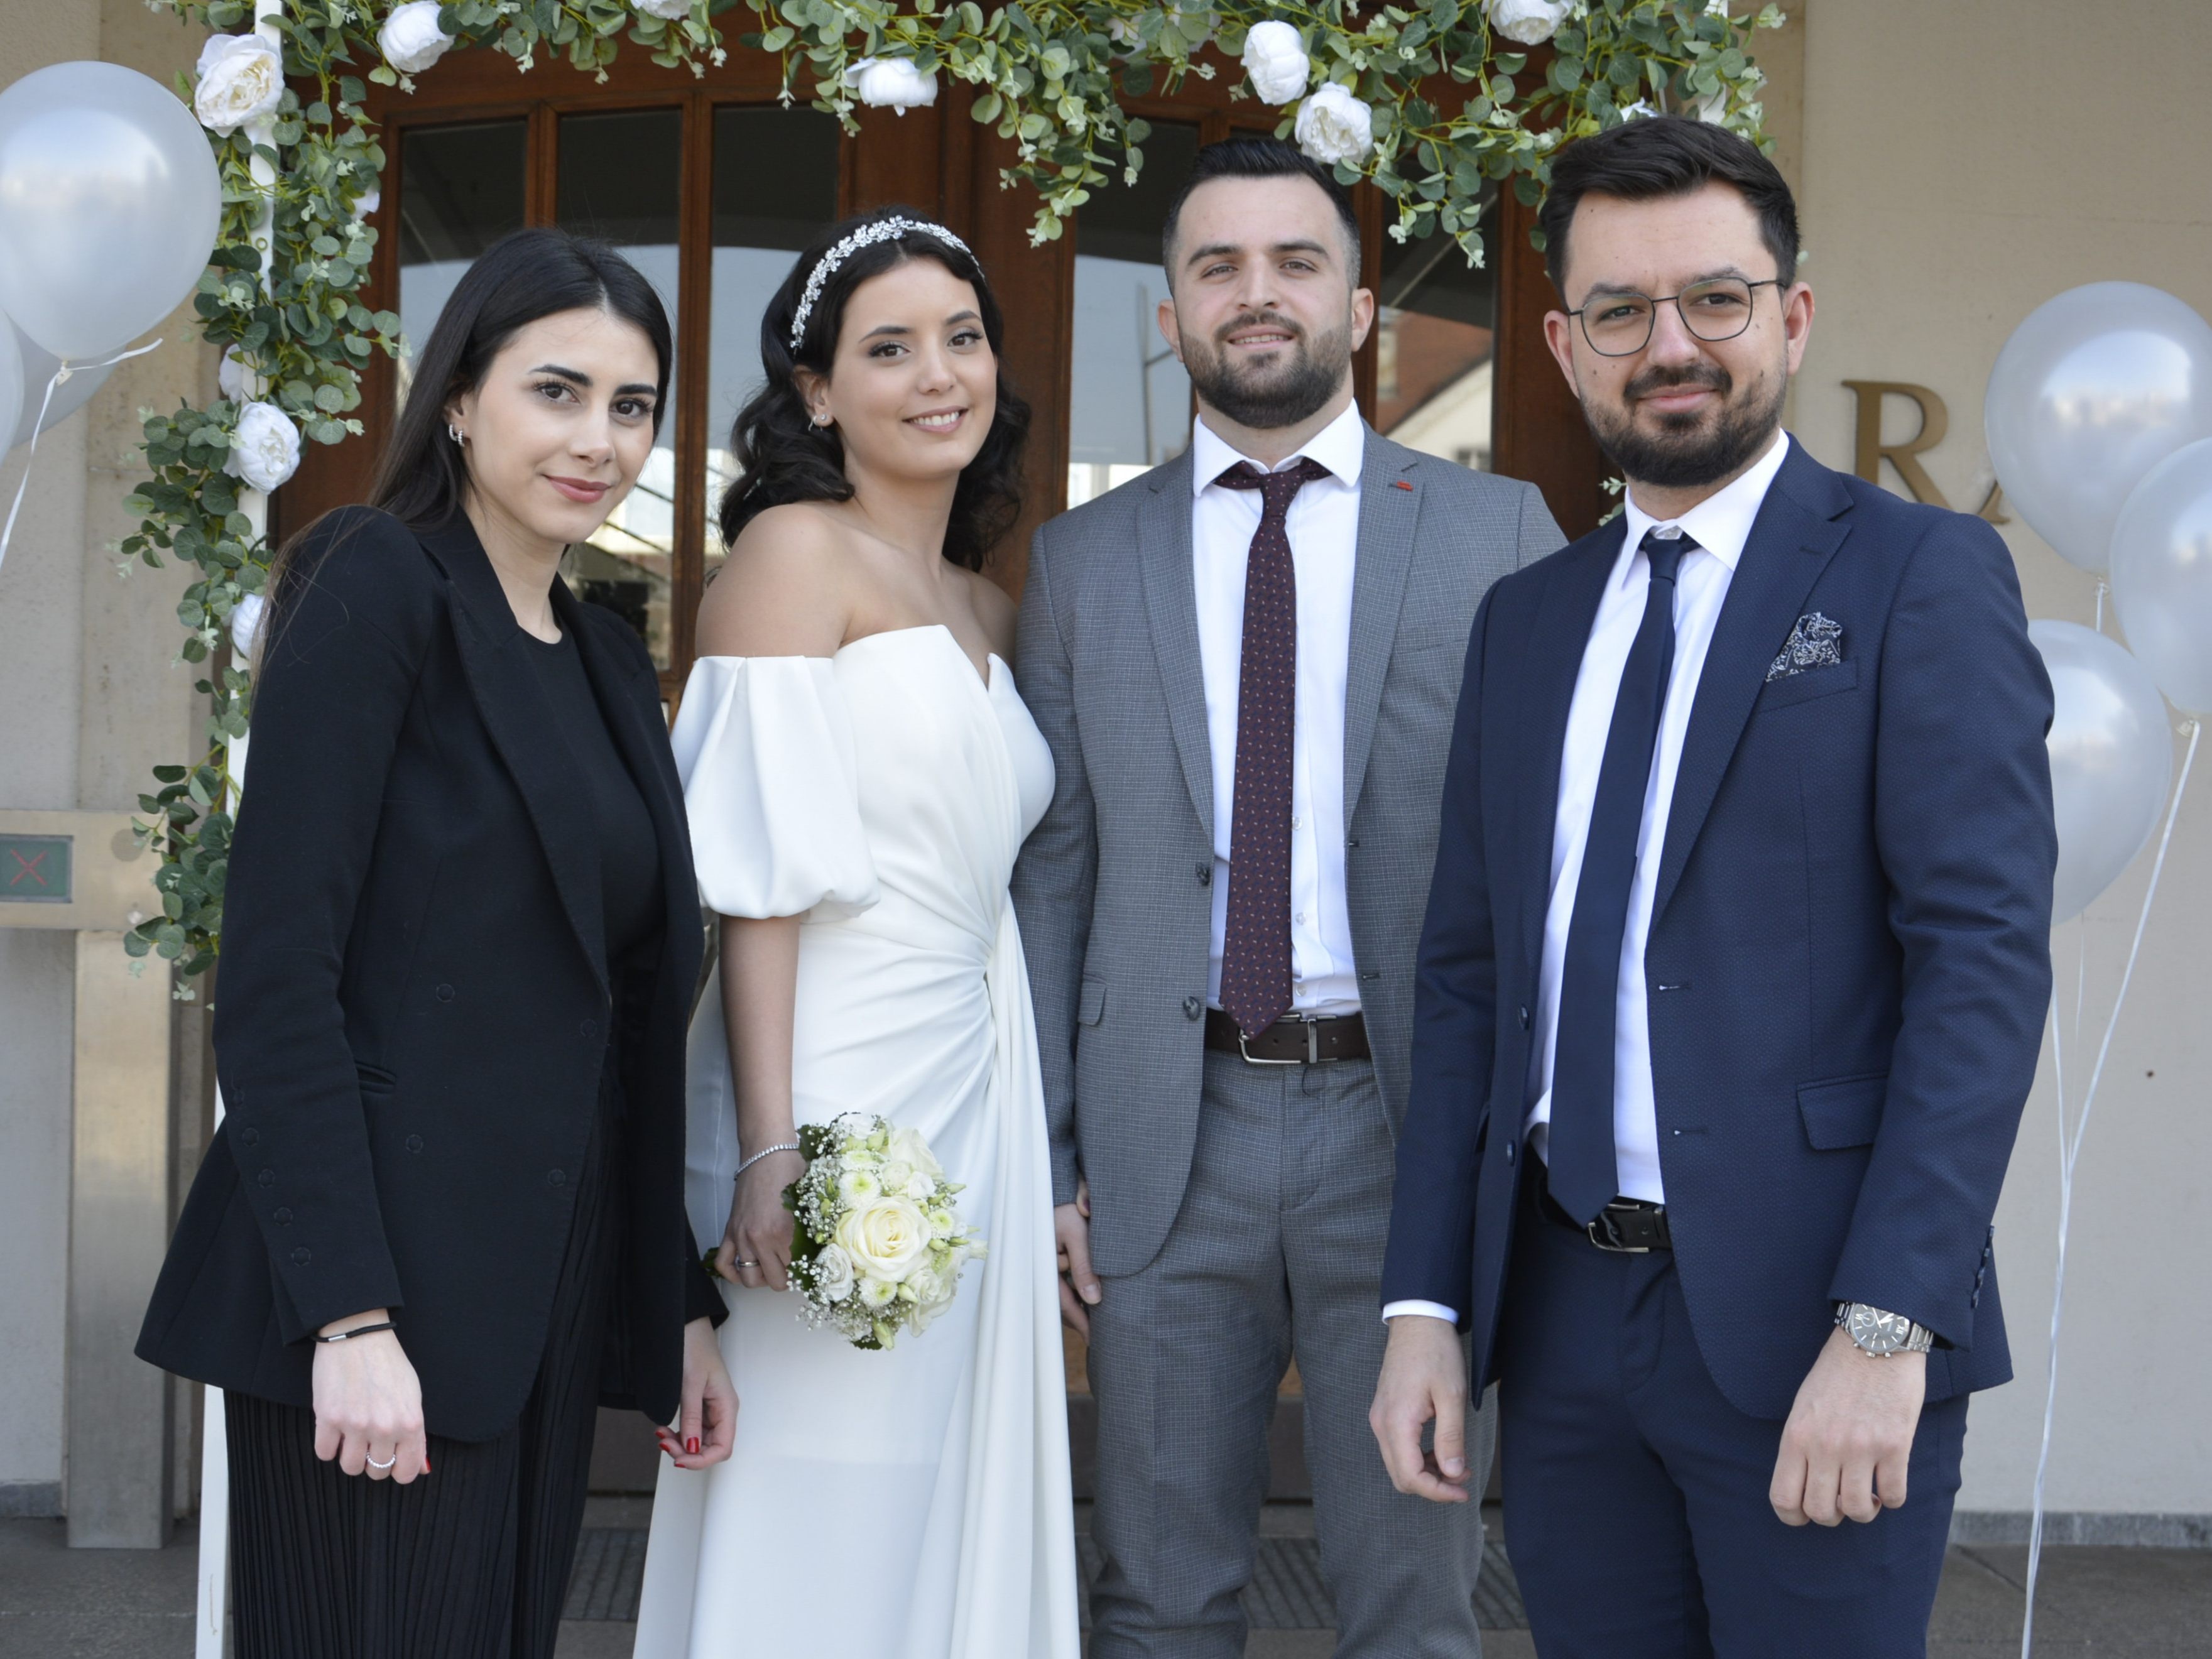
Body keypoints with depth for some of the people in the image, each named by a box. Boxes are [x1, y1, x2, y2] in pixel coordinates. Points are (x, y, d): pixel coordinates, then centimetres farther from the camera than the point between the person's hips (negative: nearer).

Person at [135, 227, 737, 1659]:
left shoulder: (610, 659, 14)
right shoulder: (379, 588, -8)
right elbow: (277, 976, -15)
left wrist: (681, 1302, 14)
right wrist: (349, 1314, -20)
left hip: (557, 1291, 7)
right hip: (384, 1286, -7)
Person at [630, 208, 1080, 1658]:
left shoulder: (988, 607, 16)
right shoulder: (792, 552, -5)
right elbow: (763, 880, -12)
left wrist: (1049, 1157, 10)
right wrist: (772, 1147, -20)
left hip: (974, 1101, 7)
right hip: (840, 1087, -7)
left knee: (950, 1515, 11)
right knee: (818, 1531, 0)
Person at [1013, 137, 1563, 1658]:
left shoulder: (1499, 535, 2)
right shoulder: (1083, 561, 7)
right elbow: (1053, 872, 6)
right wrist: (1050, 1156, 2)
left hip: (1412, 1128, -1)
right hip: (1171, 1134, 2)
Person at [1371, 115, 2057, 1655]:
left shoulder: (1921, 576, -4)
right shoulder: (1525, 617, 13)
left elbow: (1987, 954, -12)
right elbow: (1469, 969, 12)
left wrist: (1885, 1328, -20)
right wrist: (1427, 1302, 5)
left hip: (1812, 1315, -5)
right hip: (1563, 1309, 5)